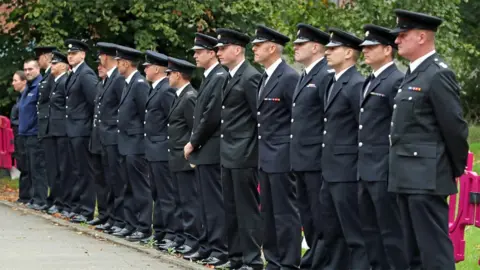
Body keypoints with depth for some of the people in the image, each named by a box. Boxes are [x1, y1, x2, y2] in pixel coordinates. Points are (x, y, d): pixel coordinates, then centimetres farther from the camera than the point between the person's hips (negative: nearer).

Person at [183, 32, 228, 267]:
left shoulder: (220, 77, -15)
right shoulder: (208, 77, 15)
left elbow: (211, 117, -20)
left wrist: (193, 143, -13)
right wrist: (194, 144, 12)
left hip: (210, 151, -10)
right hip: (202, 151, 10)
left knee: (214, 202, -7)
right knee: (206, 202, 13)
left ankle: (220, 250, -4)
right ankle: (207, 247, 18)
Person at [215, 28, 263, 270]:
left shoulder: (251, 77, -13)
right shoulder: (230, 78, 15)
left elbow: (260, 117, -16)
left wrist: (254, 149, -13)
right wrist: (225, 149, 16)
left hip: (244, 156, -9)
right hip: (229, 156, 9)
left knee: (247, 209, -5)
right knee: (231, 210, 12)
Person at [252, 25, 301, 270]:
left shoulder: (289, 77, -14)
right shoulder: (265, 78, 15)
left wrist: (294, 152, -13)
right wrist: (262, 152, 16)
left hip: (282, 157, -9)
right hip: (266, 157, 10)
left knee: (285, 213, -5)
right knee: (269, 212, 12)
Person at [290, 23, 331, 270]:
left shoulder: (326, 76, -13)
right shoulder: (304, 77, 18)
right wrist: (296, 155, 16)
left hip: (317, 159, -10)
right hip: (302, 159, 10)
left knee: (321, 216, -5)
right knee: (307, 215, 14)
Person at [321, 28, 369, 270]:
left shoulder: (356, 85, -14)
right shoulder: (332, 83, 16)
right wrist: (326, 163, 16)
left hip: (347, 172, -10)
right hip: (330, 171, 10)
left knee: (354, 232, -5)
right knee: (331, 231, 16)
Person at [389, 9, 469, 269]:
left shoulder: (438, 75, -13)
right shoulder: (413, 74, 16)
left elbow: (454, 126, -13)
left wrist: (457, 169, -4)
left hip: (427, 179, -10)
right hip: (407, 177, 10)